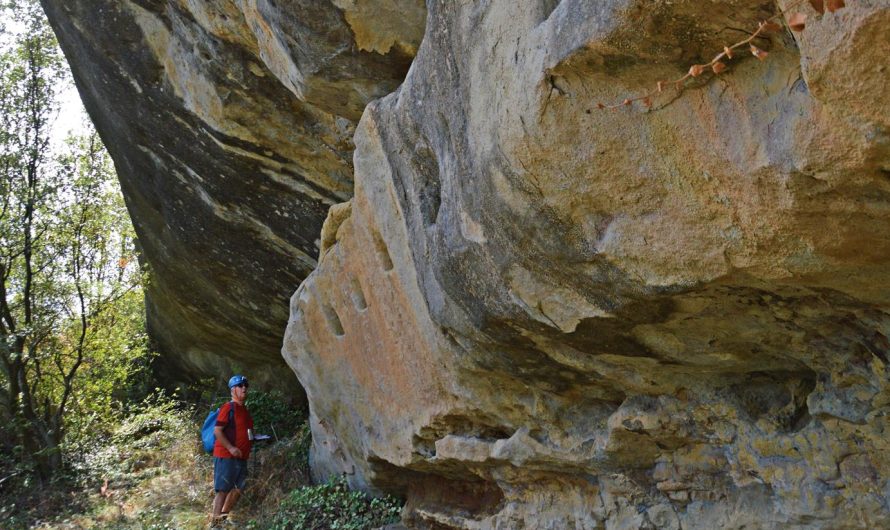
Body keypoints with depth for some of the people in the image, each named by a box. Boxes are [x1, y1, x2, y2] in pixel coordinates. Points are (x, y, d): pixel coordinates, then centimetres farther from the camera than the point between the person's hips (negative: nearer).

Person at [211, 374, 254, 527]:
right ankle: (215, 523, -2)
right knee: (222, 490, -7)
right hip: (226, 456, -9)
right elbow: (217, 431, -16)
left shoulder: (245, 410, 17)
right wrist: (230, 448, -23)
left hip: (241, 457, 9)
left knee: (238, 488, 12)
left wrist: (254, 437, 12)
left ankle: (223, 517, 24)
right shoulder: (228, 408, -10)